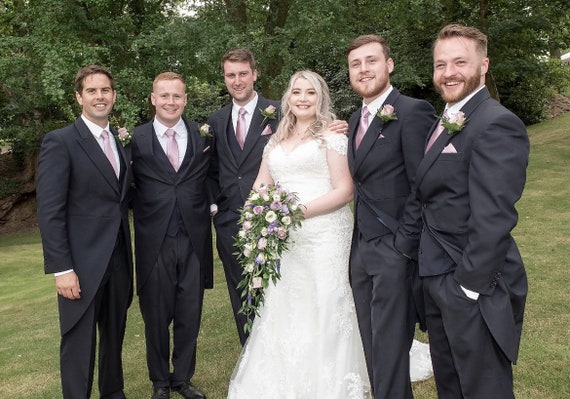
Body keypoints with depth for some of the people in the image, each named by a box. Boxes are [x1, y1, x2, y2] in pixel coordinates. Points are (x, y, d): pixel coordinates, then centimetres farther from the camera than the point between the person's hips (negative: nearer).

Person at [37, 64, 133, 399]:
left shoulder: (123, 142, 10)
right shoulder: (60, 142, -9)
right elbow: (49, 212, -13)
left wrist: (129, 255, 5)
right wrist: (61, 269, -17)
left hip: (119, 261, 6)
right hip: (82, 264, -6)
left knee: (115, 335, 18)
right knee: (79, 343, 5)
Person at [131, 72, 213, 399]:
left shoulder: (203, 135, 5)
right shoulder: (137, 139, -1)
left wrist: (212, 205, 3)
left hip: (194, 240, 2)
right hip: (155, 241, -1)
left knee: (190, 316, 12)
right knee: (156, 317, 11)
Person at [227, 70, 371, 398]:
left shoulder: (332, 135, 0)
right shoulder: (276, 140, 18)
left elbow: (344, 190, -7)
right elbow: (261, 186, 16)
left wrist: (301, 211, -18)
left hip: (323, 234, -5)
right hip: (283, 239, 5)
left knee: (323, 313, -2)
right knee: (282, 314, 7)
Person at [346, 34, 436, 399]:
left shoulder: (413, 112, -11)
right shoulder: (356, 120, 14)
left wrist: (403, 246, -17)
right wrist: (358, 240, 10)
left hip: (394, 251, -8)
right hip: (362, 249, 8)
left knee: (390, 352, 2)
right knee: (373, 348, 17)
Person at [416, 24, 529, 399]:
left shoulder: (496, 124, -19)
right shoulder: (447, 121, 12)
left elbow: (493, 220, -24)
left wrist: (470, 285, -20)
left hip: (474, 287, -9)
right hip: (438, 282, 9)